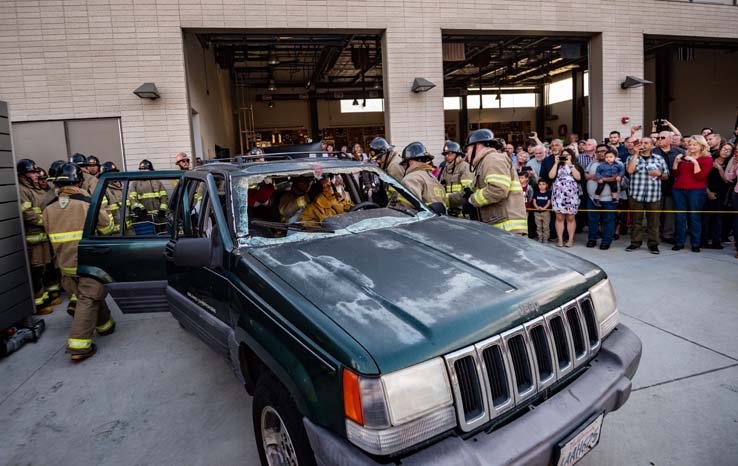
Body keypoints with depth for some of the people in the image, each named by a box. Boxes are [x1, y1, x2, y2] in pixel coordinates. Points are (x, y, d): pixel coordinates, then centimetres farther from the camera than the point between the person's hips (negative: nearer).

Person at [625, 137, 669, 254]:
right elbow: (630, 170, -15)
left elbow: (666, 176, 13)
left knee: (653, 221, 5)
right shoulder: (632, 157, 5)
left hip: (654, 195, 1)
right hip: (636, 194, -1)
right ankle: (635, 242, 16)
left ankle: (653, 244, 14)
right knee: (636, 220, 6)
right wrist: (635, 154, -12)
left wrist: (659, 174, -9)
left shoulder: (659, 158, 9)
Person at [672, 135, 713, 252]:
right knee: (679, 217, 3)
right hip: (679, 190, 4)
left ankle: (695, 244, 6)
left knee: (694, 217, -2)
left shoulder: (707, 159, 3)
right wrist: (676, 161, -1)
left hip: (696, 191, -4)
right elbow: (675, 174, 12)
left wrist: (695, 162, -15)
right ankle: (679, 242, 10)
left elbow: (700, 177, -9)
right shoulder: (684, 157, 15)